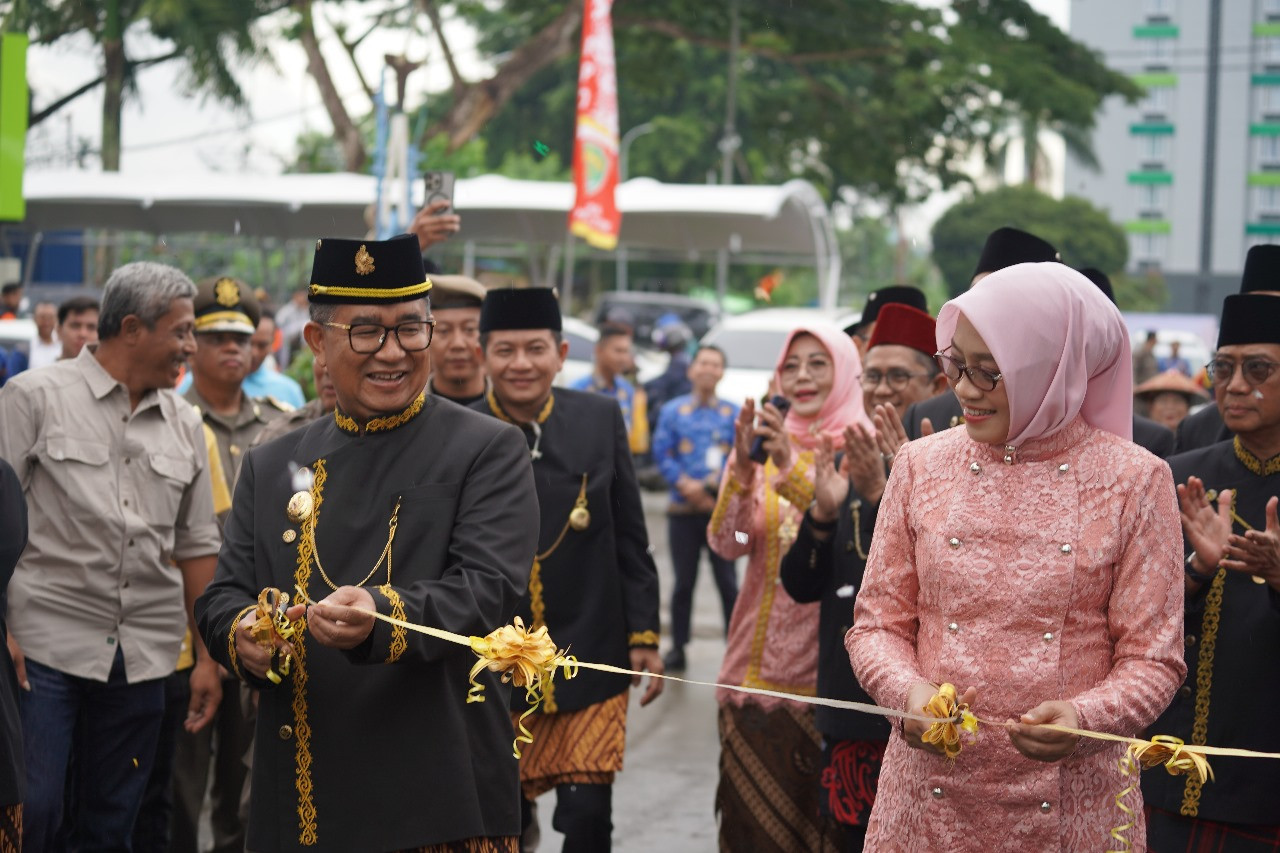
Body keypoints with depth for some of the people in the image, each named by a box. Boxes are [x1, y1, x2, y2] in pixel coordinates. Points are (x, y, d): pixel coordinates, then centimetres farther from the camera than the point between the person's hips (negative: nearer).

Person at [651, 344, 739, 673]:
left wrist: (716, 484, -14)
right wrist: (685, 485, -14)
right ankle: (678, 648, 13)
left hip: (722, 508, 0)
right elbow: (662, 454, 0)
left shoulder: (733, 414, 6)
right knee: (684, 581, 6)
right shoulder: (672, 411, 6)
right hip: (683, 509, 0)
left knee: (727, 581, -2)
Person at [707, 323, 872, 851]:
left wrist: (792, 468, -25)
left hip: (826, 668, -3)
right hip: (756, 665, 3)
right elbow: (727, 544, -1)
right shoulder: (762, 443, 8)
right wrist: (742, 468, -16)